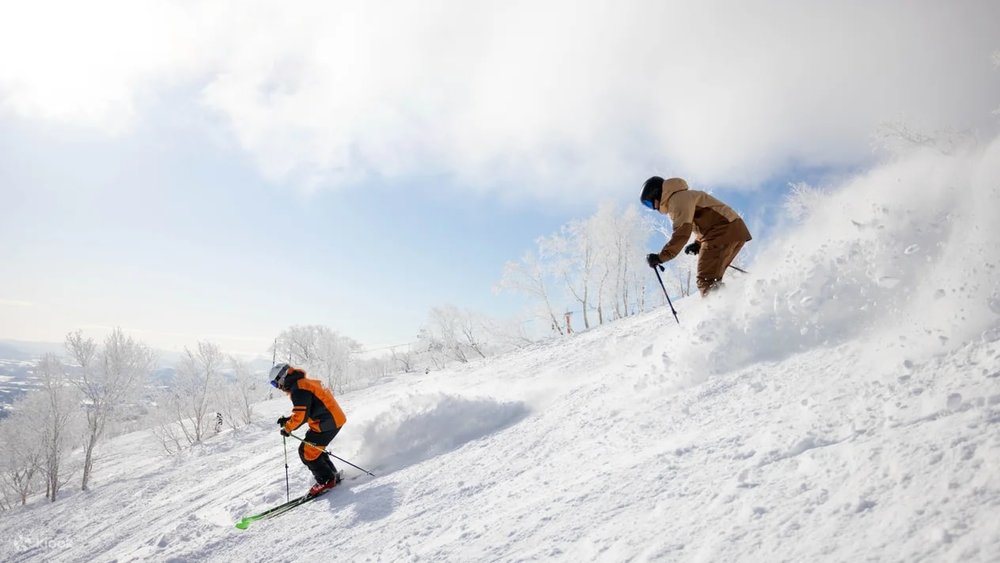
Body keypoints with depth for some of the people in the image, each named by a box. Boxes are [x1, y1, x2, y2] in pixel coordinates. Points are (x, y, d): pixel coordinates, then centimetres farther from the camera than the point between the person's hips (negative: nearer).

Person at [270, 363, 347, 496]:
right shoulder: (305, 383, 18)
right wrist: (289, 419, 15)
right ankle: (332, 475, 28)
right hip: (334, 419, 10)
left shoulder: (298, 388, -15)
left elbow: (302, 414, -21)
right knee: (314, 449, 20)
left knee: (307, 452, -3)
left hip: (327, 423, -10)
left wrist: (288, 428, -7)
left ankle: (326, 480, 7)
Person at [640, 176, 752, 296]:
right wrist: (698, 244, 15)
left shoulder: (678, 199, -8)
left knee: (706, 281, -17)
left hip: (725, 231, -11)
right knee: (713, 279, 15)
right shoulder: (685, 196, 26)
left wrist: (660, 257, -23)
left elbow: (682, 232, -22)